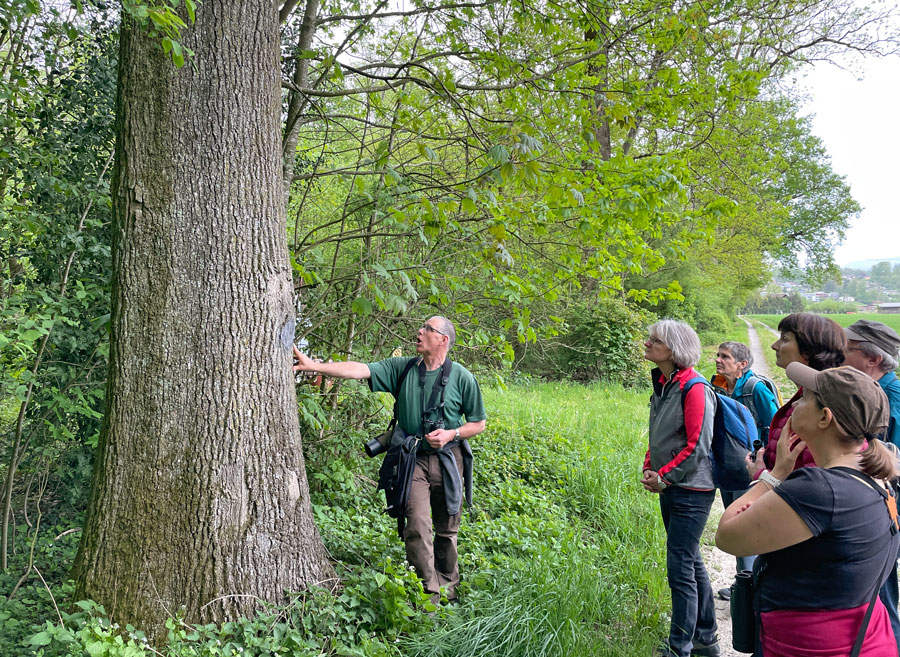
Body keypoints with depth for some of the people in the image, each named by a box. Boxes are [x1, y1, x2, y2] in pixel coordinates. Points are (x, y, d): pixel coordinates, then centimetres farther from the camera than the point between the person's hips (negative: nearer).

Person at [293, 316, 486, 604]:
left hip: (448, 459, 0)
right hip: (413, 458, 0)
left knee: (447, 529, 10)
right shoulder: (402, 368, 0)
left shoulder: (461, 377, -3)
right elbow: (359, 370, -10)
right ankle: (429, 594, 0)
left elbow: (478, 423, 4)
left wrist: (451, 433, -13)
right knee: (417, 527, -11)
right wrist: (314, 366, -20)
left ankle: (448, 585, 32)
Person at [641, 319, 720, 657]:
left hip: (690, 491, -9)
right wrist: (649, 468, 3)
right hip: (669, 489, 9)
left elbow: (697, 446, -20)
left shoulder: (694, 388, -18)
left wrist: (663, 477, -15)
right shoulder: (662, 385, 9)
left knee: (680, 568, -4)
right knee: (691, 562, 18)